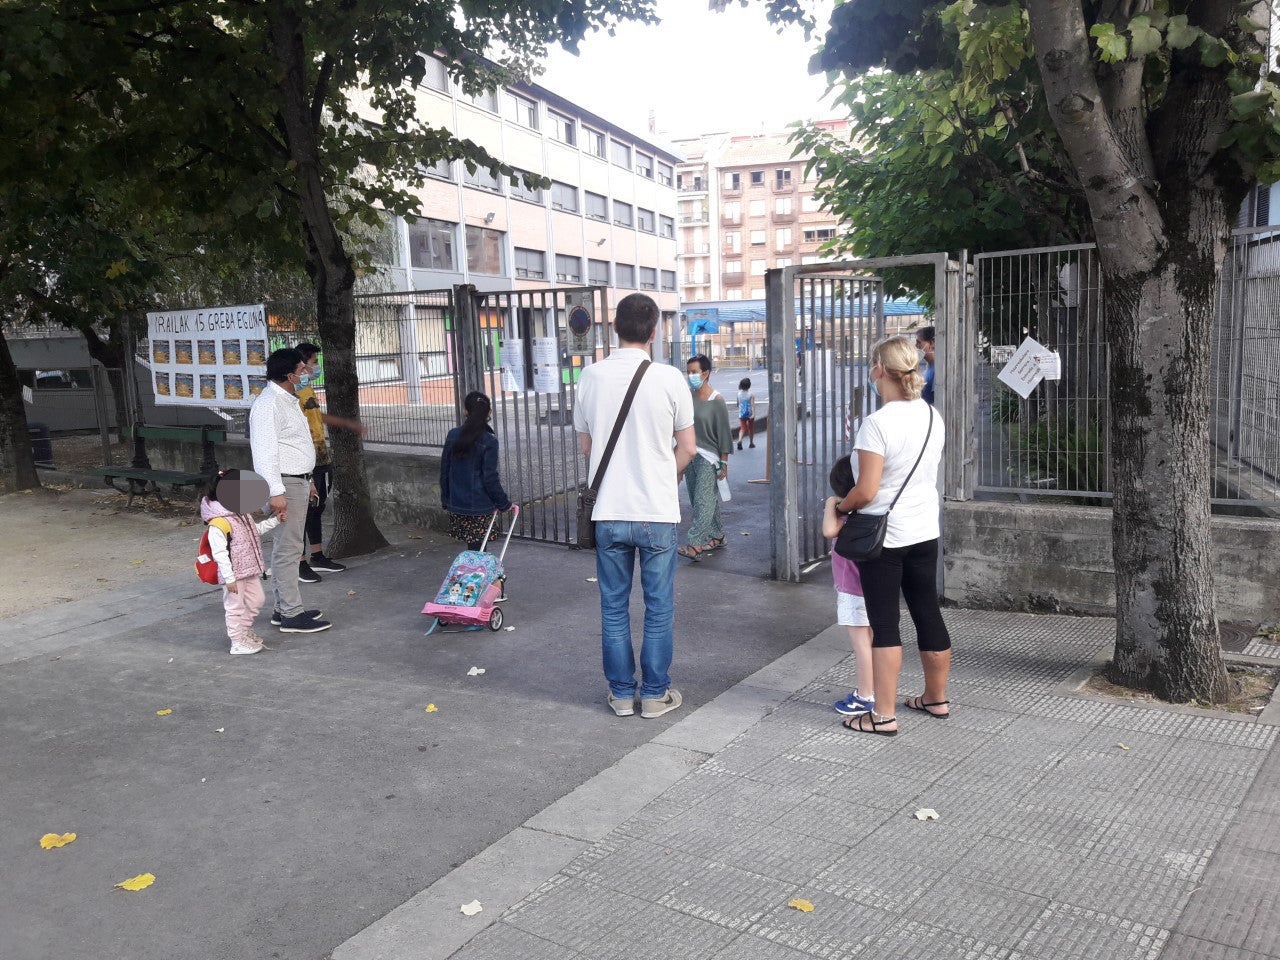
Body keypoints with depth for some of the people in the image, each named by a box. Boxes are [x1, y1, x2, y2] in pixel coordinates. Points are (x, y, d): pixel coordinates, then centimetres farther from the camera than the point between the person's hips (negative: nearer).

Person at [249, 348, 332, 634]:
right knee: (287, 549, -7)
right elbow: (265, 451, -23)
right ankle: (291, 615, -3)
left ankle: (283, 608, 22)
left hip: (297, 482, 10)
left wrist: (306, 481, 26)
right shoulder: (268, 404, -16)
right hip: (285, 485, -10)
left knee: (286, 548, 14)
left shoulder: (287, 400, 16)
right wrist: (276, 492, -27)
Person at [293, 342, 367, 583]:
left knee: (317, 509, 15)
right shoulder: (294, 391, -15)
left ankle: (317, 557, 25)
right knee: (304, 511, -3)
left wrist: (349, 424, 37)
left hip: (322, 460, 10)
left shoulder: (309, 389, 15)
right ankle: (301, 563, 5)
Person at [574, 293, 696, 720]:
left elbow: (586, 445, 8)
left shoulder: (591, 376, -2)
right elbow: (687, 448, -2)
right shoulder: (668, 378, -9)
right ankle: (655, 694, 19)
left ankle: (621, 693, 22)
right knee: (659, 608, 10)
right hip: (657, 511, -2)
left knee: (614, 607, 13)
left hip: (608, 512, 2)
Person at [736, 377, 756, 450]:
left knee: (742, 428, 2)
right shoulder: (751, 394, -11)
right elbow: (752, 405, -18)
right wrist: (753, 413, -22)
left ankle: (739, 440, -24)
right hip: (749, 414, -1)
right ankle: (751, 443, 27)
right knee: (751, 428, 16)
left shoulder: (739, 394, -3)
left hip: (741, 414, 2)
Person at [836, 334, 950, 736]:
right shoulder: (932, 416, 3)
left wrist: (840, 506, -2)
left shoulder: (877, 423, -21)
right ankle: (936, 698, 32)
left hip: (882, 537, -7)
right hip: (924, 533, 7)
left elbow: (866, 491, -22)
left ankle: (884, 715, 7)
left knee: (884, 624, 1)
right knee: (928, 615, 16)